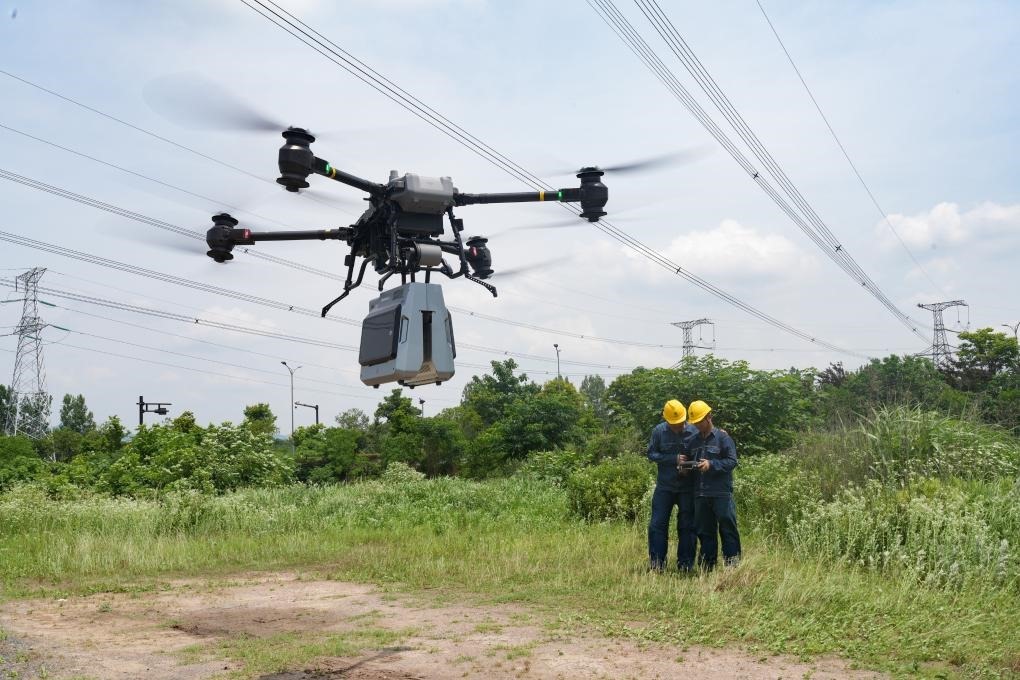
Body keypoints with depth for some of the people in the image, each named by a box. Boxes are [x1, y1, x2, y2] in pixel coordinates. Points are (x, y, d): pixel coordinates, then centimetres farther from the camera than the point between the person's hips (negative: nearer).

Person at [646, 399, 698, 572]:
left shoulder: (694, 432, -8)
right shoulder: (659, 431, -6)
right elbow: (651, 454, -5)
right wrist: (674, 459, -16)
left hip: (688, 487, -1)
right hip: (664, 486, 1)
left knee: (687, 526, 5)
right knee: (657, 524, 0)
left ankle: (685, 565, 15)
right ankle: (656, 564, 7)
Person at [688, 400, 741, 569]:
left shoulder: (722, 437, -3)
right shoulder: (694, 441, 16)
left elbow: (732, 461, -9)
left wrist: (711, 464, -20)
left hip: (721, 493, -6)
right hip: (700, 494, 6)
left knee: (727, 529, -2)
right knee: (704, 531, 10)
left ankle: (733, 566, 3)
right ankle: (706, 566, 17)